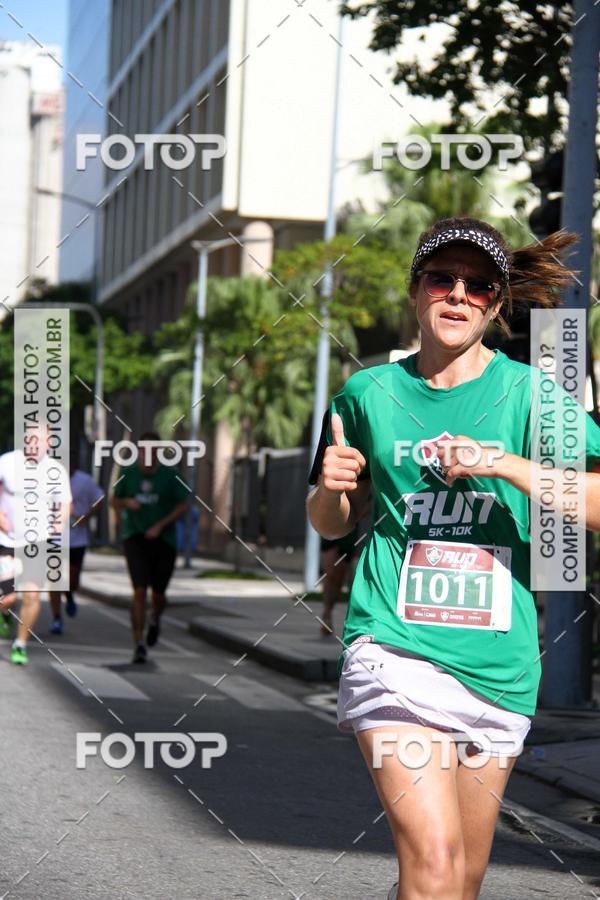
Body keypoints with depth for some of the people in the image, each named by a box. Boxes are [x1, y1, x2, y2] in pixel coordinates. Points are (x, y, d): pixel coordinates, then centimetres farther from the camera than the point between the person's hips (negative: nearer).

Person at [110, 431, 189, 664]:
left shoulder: (170, 474, -5)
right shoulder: (128, 473, -1)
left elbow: (183, 506, -1)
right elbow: (114, 501, 11)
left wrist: (160, 525, -13)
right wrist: (127, 503, -13)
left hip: (163, 541, 0)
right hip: (135, 539, 0)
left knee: (158, 595, 7)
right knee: (140, 591, -15)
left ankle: (155, 619, 44)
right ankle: (139, 645, -10)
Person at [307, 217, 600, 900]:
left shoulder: (528, 393, 2)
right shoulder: (370, 393, 7)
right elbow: (332, 523, 19)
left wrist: (509, 465, -20)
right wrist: (331, 485, -2)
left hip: (496, 664, 2)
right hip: (393, 645, -1)